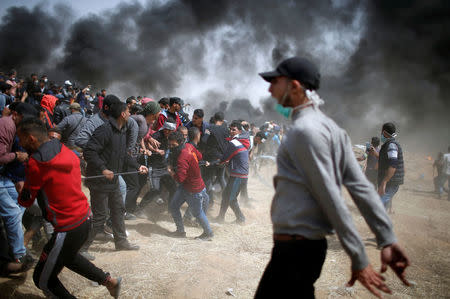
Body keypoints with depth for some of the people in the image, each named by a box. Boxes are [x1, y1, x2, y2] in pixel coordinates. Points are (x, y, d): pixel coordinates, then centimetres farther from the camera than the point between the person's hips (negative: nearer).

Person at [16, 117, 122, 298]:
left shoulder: (36, 163, -19)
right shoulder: (65, 151, 4)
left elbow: (26, 201, -6)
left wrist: (22, 189, 15)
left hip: (69, 229, -9)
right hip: (85, 217, 9)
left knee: (43, 279, 8)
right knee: (68, 256, 35)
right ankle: (109, 281, 39)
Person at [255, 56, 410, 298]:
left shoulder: (305, 129, -16)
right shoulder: (328, 126, 12)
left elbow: (331, 199, -19)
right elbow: (360, 186, 5)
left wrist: (359, 260, -16)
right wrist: (387, 240, 1)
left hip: (295, 248, -9)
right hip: (311, 243, 9)